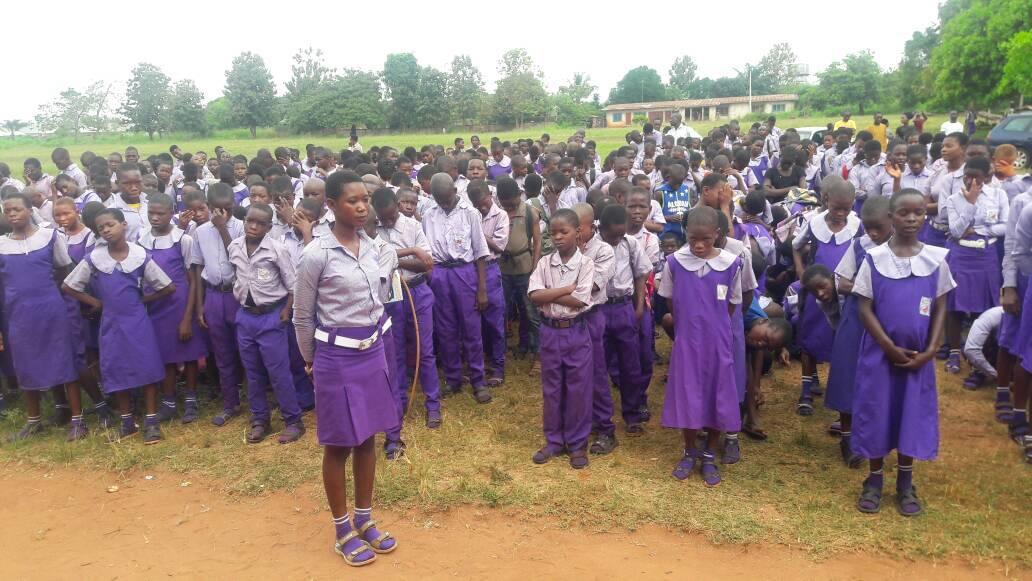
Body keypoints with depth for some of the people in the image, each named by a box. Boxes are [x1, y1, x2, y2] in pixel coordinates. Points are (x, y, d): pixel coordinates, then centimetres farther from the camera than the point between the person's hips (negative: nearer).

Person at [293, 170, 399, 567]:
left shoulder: (374, 247, 1)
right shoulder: (316, 255, -17)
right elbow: (302, 316, -6)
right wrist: (311, 359, 5)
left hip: (373, 353, 6)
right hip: (337, 358, -6)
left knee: (367, 439, 16)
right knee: (339, 445, 8)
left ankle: (364, 521, 33)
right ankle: (342, 532, 25)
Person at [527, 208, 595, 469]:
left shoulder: (585, 264, -8)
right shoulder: (544, 263, 0)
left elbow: (579, 301, -18)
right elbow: (534, 296, -14)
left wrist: (549, 295, -13)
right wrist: (567, 289, -16)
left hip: (576, 332, -3)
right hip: (550, 331, 3)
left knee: (578, 389, 6)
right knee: (551, 388, 12)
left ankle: (578, 443, 20)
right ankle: (554, 440, 26)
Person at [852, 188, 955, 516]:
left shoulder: (936, 258, 0)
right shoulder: (874, 258, -6)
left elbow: (940, 307, 3)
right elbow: (865, 308, -6)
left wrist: (930, 350, -6)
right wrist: (890, 347, -12)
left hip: (918, 356, 2)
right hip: (880, 352, -1)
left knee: (913, 416, 8)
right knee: (877, 414, 5)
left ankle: (905, 485, 24)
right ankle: (874, 481, 21)